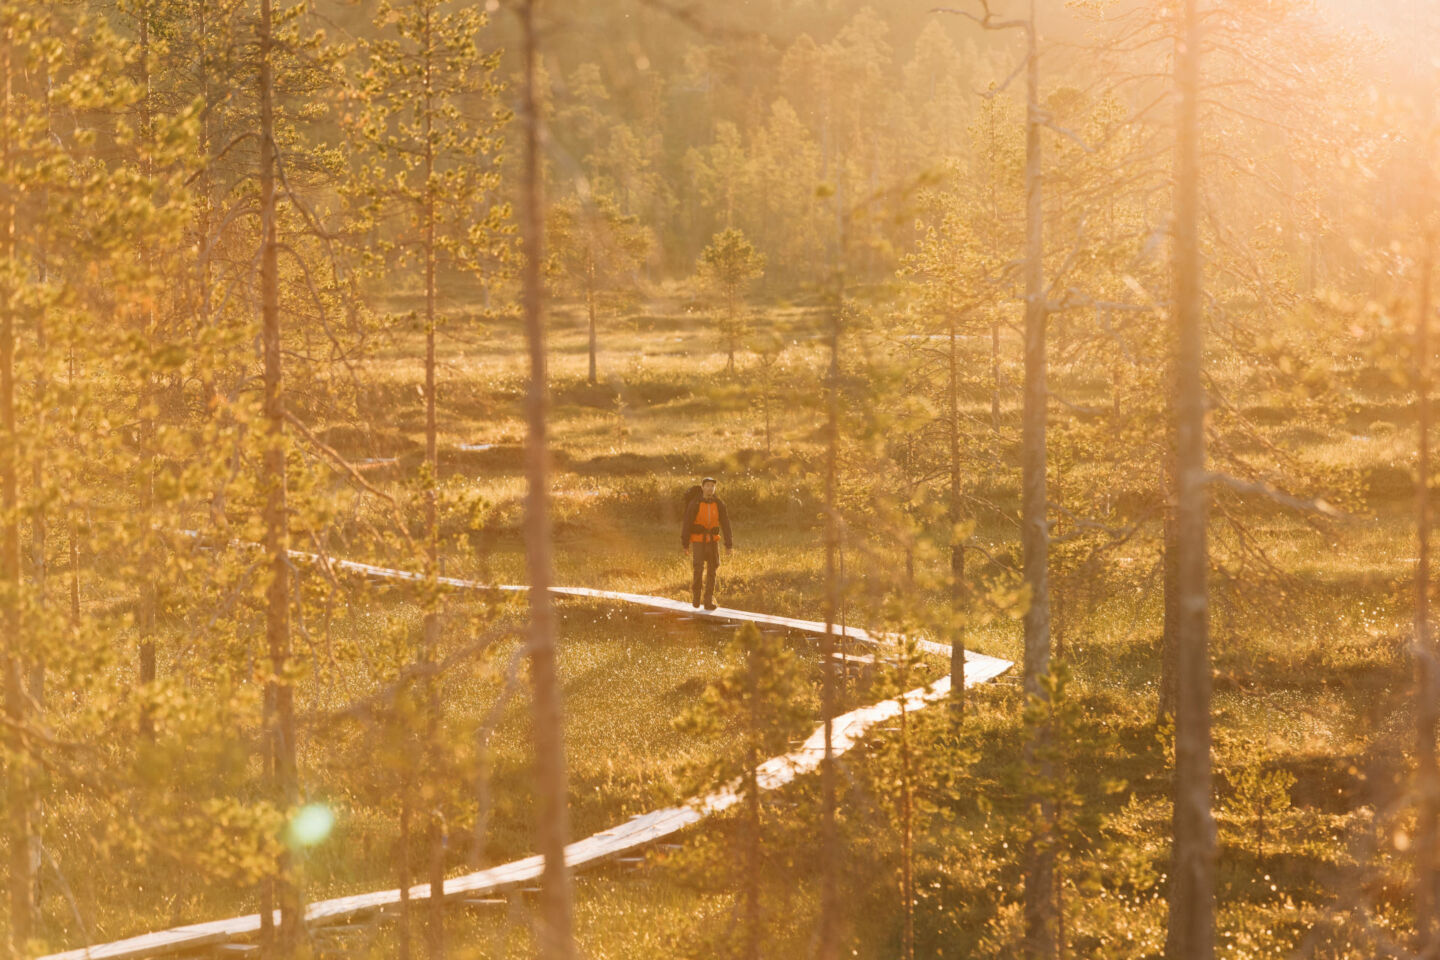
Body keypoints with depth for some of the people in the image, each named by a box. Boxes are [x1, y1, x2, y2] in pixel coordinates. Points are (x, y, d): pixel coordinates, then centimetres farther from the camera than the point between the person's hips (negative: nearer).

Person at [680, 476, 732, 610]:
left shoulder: (719, 504, -3)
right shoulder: (694, 503, -12)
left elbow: (725, 524, -2)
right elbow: (687, 523, -9)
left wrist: (728, 544, -6)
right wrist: (685, 544, -9)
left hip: (712, 541, 3)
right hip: (697, 540, -3)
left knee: (711, 571, 1)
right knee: (699, 569, -14)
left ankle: (709, 602, 5)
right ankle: (695, 593, 12)